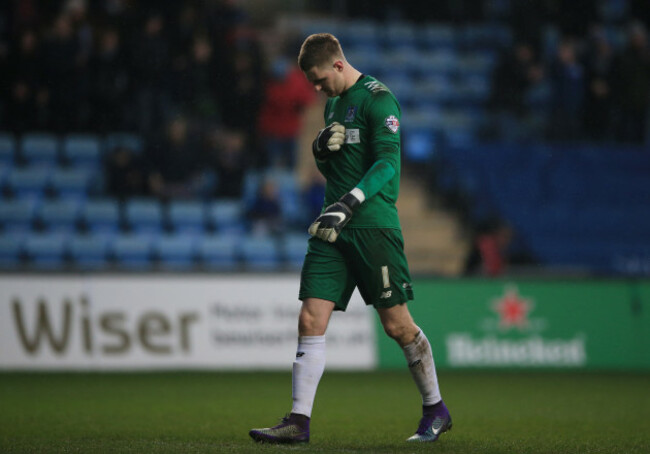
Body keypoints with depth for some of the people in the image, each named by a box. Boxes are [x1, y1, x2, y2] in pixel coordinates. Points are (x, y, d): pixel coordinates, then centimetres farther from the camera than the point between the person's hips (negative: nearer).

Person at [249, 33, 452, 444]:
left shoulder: (378, 99, -8)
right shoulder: (334, 103, 18)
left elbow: (387, 163, -18)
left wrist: (347, 204, -28)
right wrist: (321, 149, 1)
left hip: (374, 226, -7)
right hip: (334, 228, 7)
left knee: (397, 324, -1)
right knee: (311, 320, -4)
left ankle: (436, 410, 17)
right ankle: (299, 422, -6)